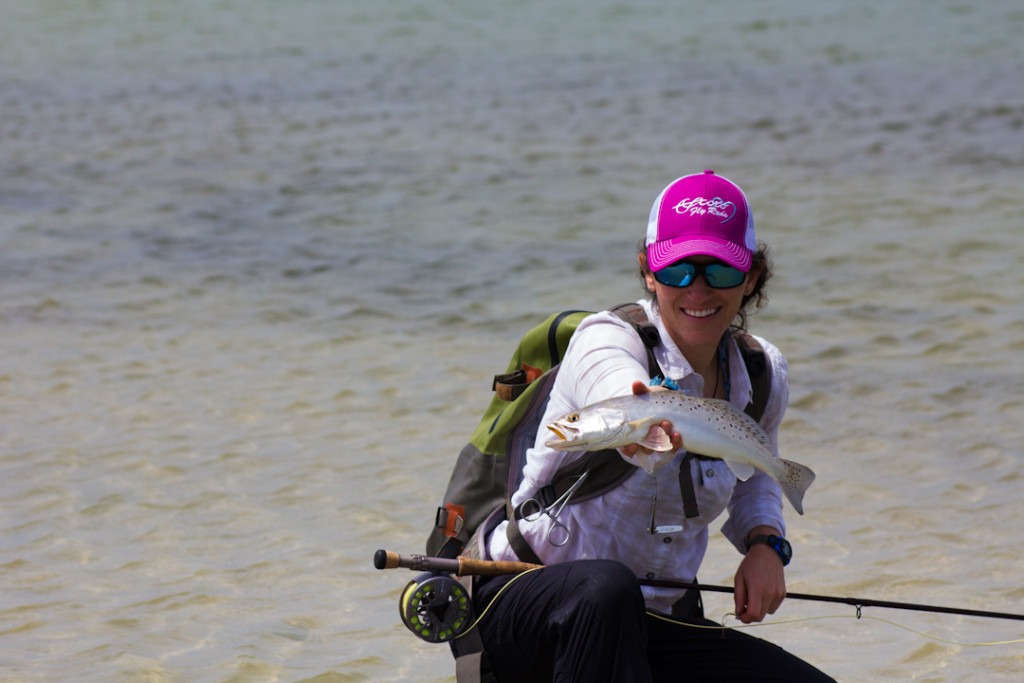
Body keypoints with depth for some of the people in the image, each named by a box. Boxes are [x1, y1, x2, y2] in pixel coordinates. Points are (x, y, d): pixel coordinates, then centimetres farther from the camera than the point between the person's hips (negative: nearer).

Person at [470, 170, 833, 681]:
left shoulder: (763, 375, 1)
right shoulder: (604, 341, -17)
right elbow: (621, 388, -45)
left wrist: (764, 542, 0)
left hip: (660, 625, 5)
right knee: (608, 587, -42)